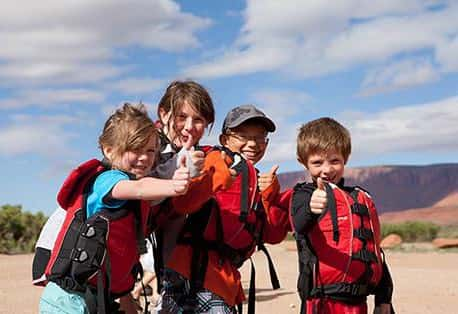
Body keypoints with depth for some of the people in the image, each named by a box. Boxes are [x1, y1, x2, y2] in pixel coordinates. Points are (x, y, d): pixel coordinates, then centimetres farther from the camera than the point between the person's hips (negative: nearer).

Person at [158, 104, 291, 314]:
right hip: (197, 271, -9)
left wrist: (270, 195, 1)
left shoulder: (258, 180, 22)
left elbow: (274, 234, 13)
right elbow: (181, 203, -18)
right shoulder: (219, 158, -2)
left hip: (226, 276, 9)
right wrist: (219, 177, -31)